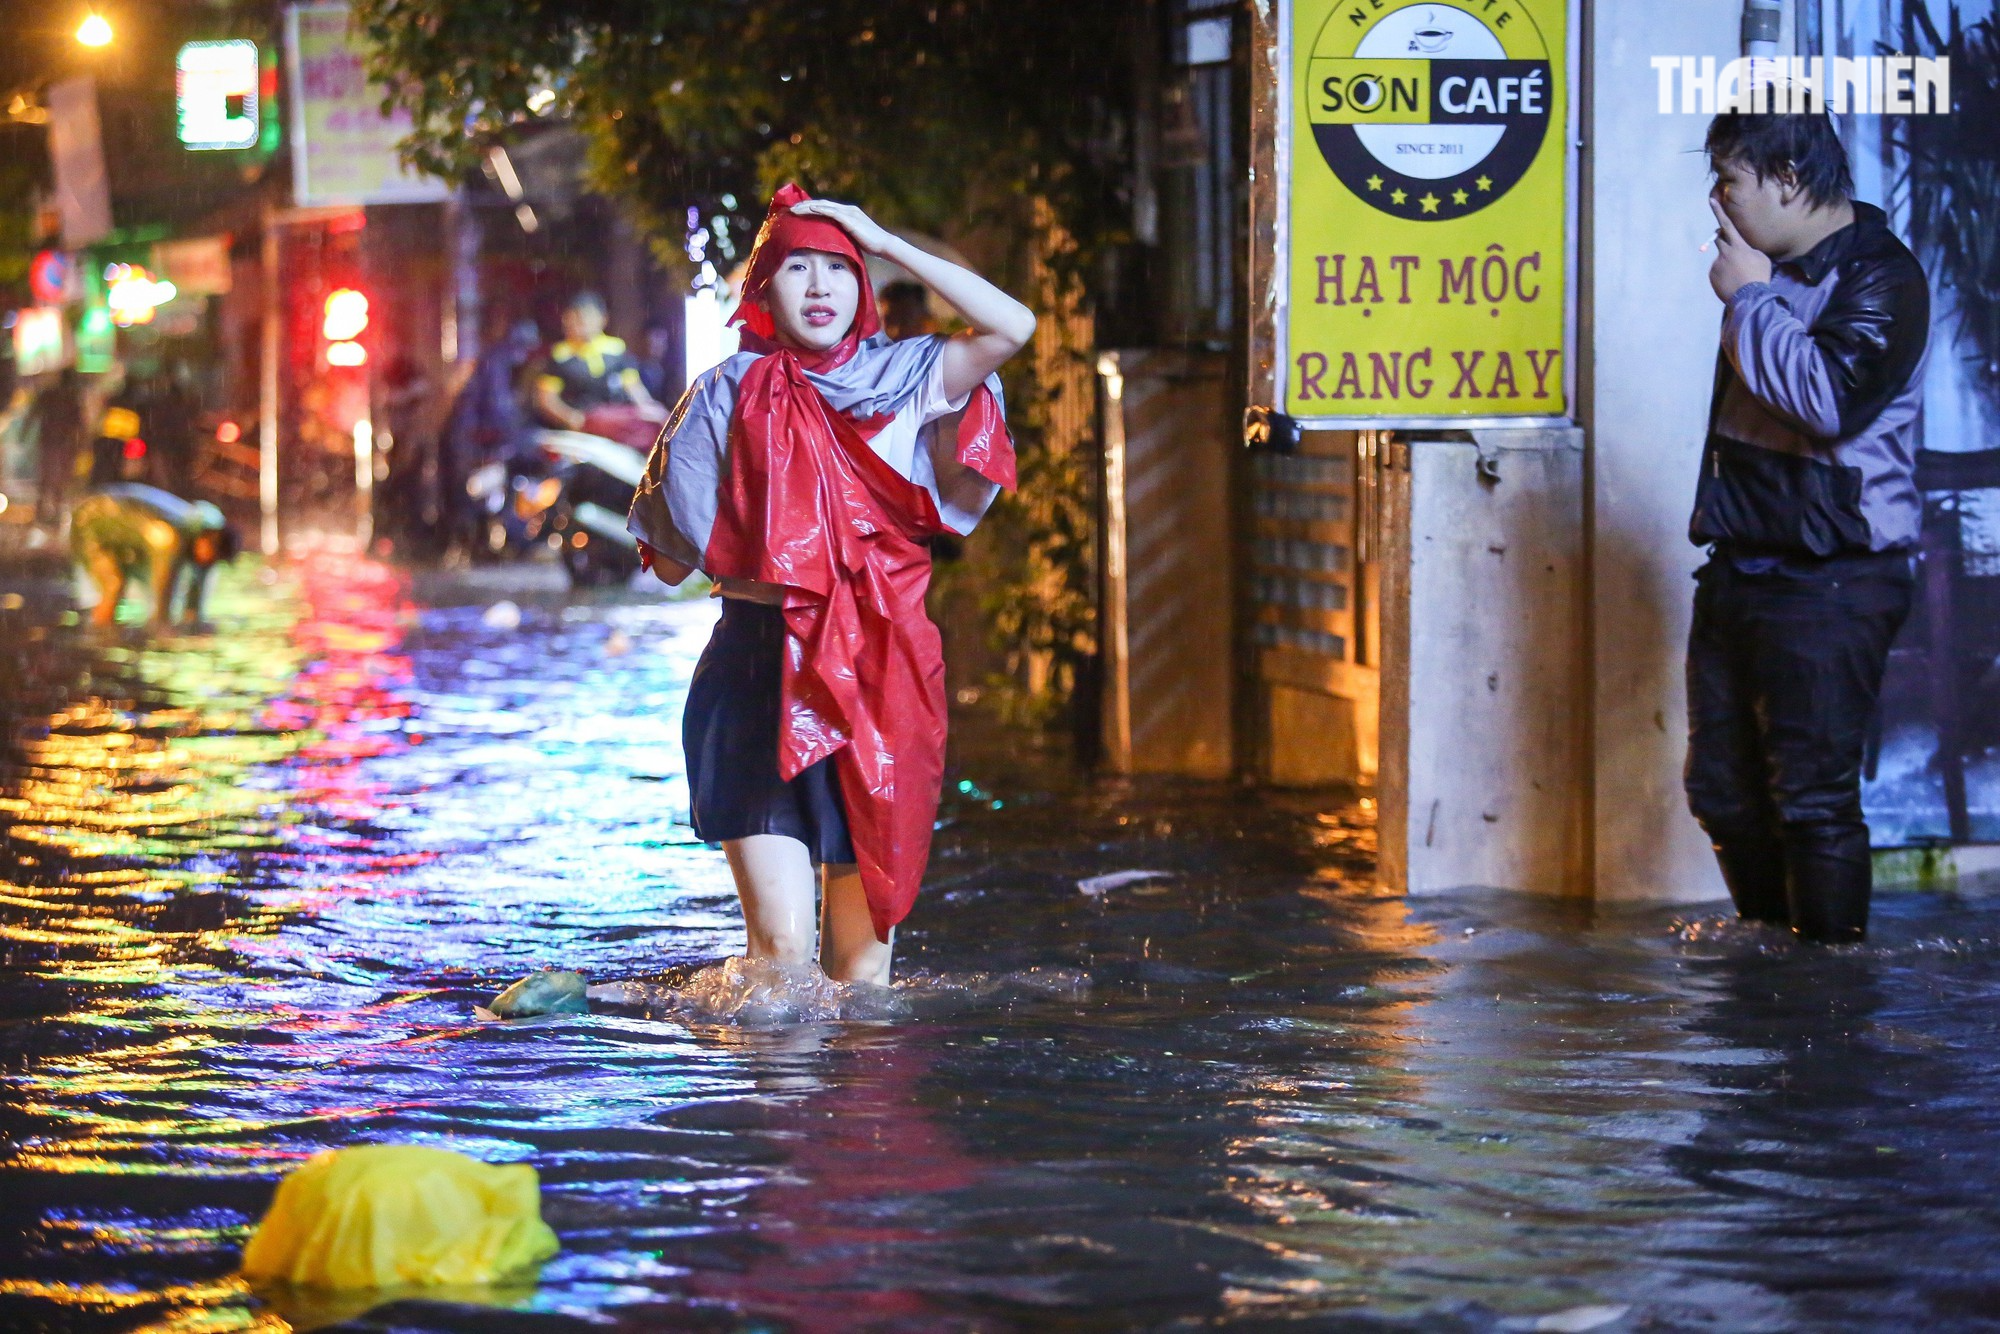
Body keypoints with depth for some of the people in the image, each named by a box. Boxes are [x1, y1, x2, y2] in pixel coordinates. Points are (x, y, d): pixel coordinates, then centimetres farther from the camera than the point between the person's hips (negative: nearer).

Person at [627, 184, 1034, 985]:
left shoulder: (896, 380, 9)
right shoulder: (728, 397, 5)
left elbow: (1012, 326, -7)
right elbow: (671, 561, 6)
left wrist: (886, 243, -4)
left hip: (880, 682, 2)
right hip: (763, 681, -2)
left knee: (864, 962, 4)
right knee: (781, 943, -12)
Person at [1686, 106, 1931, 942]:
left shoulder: (1881, 278, -12)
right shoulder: (1775, 271, 16)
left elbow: (1830, 397, -28)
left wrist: (1749, 300, -18)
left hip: (1829, 582, -9)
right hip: (1741, 572, 9)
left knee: (1812, 795, -10)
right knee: (1722, 787, 12)